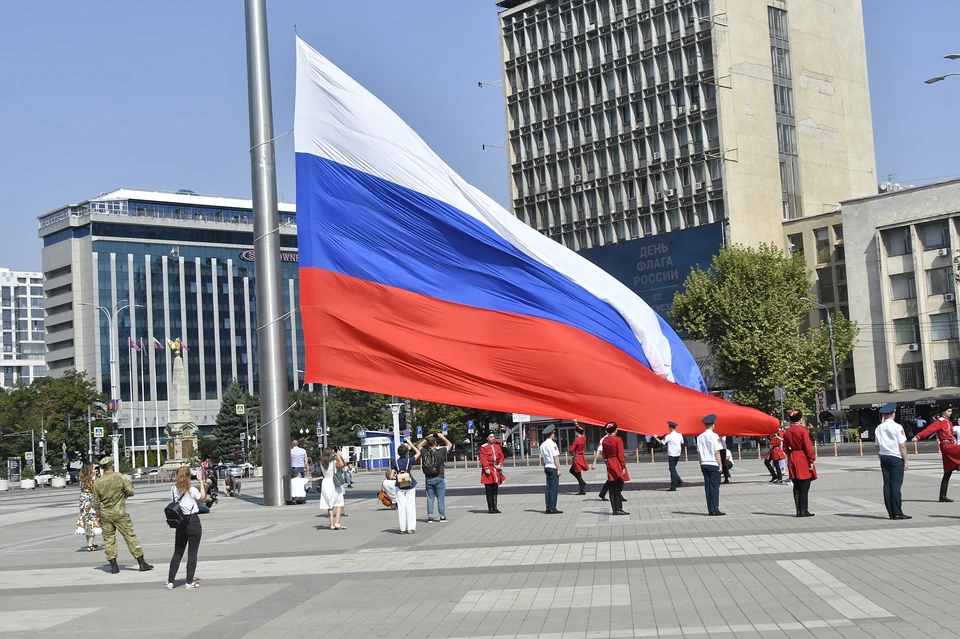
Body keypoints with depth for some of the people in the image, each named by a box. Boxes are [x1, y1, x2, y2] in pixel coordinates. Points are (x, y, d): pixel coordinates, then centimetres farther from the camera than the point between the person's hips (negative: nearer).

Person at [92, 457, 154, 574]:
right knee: (130, 536, 2)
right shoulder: (120, 478, -9)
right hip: (119, 513, -2)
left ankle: (113, 566, 8)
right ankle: (142, 563, 2)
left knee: (108, 539, 10)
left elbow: (96, 502, 3)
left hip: (105, 514, 2)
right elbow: (131, 491, -7)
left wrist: (98, 515, 16)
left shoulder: (97, 483, -2)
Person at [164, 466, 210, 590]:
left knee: (177, 553, 13)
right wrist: (201, 482, 10)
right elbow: (203, 498, 5)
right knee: (192, 553, 3)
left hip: (180, 523, 4)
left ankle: (170, 582, 11)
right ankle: (190, 582, 3)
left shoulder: (173, 489, -1)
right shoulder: (192, 490, -12)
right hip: (193, 522, -4)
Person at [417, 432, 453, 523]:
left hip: (428, 479, 3)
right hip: (439, 478, -3)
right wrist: (441, 437, 12)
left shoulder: (424, 453, -3)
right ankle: (442, 516, 6)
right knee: (441, 498, 4)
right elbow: (449, 444, 6)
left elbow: (419, 446, 19)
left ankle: (430, 517, 7)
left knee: (430, 498, 8)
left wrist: (427, 439, 17)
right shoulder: (440, 451, -10)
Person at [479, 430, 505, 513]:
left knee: (495, 490, 10)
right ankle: (490, 508, 1)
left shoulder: (497, 446, 13)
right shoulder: (483, 447, -5)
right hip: (488, 470, -6)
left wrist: (500, 464, -3)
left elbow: (501, 456, 13)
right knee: (489, 491, -2)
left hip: (496, 469, 6)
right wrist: (486, 468, -19)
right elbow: (483, 459, -11)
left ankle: (495, 507, 15)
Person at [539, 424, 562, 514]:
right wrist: (558, 469, -11)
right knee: (554, 488, -4)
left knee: (548, 488, 9)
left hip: (547, 467, 8)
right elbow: (555, 457, -14)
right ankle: (552, 508, -5)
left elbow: (542, 458, 13)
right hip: (553, 467, -8)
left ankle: (548, 508, 10)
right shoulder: (552, 444, -12)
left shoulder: (542, 445, 10)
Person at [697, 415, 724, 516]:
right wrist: (720, 465, -6)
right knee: (715, 487, -2)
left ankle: (710, 510, 7)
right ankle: (715, 510, -4)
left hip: (704, 465, 5)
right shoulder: (714, 436, -9)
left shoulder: (700, 437, 6)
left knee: (707, 487, 7)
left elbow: (699, 452, 7)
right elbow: (717, 452, -11)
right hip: (713, 464, -5)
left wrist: (701, 466, 13)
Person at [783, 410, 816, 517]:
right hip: (803, 460, -6)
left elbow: (785, 448, 10)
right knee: (804, 487, -2)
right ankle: (804, 511, -3)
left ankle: (799, 511, 9)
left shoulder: (787, 432, 8)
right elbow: (808, 447, -13)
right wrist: (811, 461, -8)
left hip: (792, 461, 6)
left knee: (796, 487, 9)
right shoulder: (803, 430, -11)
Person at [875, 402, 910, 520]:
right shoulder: (897, 427, -10)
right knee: (896, 485, -5)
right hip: (896, 458, -5)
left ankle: (891, 513, 8)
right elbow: (902, 446, -10)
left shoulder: (879, 428, 5)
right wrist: (905, 461, -4)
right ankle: (897, 513, -6)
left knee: (887, 485, 6)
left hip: (884, 457, 5)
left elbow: (878, 447, 9)